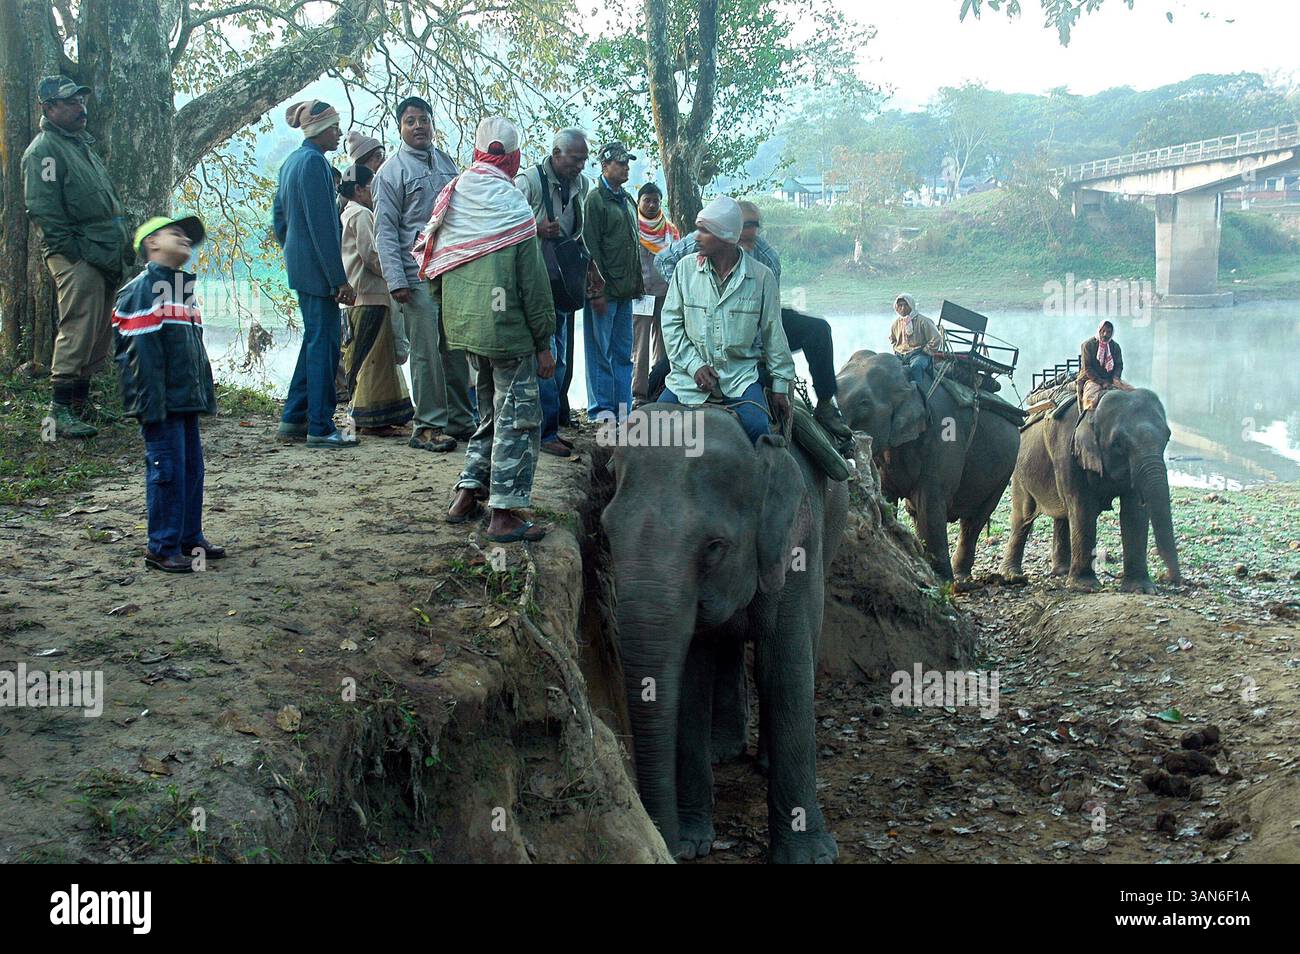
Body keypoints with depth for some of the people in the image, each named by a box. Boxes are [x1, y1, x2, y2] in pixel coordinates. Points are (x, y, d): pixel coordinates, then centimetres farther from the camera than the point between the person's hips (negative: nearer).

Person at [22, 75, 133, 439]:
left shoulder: (81, 143, 23)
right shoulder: (44, 150, -8)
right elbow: (42, 210, -16)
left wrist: (123, 243, 18)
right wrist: (73, 251, -19)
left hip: (105, 256, 10)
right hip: (78, 258, -10)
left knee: (100, 335, 13)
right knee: (78, 330, -14)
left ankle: (81, 401, 23)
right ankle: (61, 411, -11)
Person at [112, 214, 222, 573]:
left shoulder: (185, 290, 18)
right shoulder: (139, 289, -10)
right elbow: (136, 353, -17)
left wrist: (205, 394, 19)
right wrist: (150, 403, -22)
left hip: (186, 400, 9)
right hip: (162, 404, -9)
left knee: (192, 467, 13)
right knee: (168, 469, -6)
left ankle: (190, 538, 24)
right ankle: (163, 548, 1)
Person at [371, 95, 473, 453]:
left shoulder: (446, 163, 16)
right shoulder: (392, 171, -2)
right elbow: (385, 231, -5)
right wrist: (396, 281, -14)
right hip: (420, 276, -6)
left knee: (457, 351, 10)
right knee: (427, 353, -8)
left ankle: (459, 421, 18)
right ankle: (428, 426, -2)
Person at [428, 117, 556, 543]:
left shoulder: (451, 196, 4)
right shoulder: (511, 205, -14)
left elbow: (431, 261, 11)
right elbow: (533, 283, -11)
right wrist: (544, 342, -4)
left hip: (463, 325, 7)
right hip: (507, 328, -7)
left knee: (493, 411, 21)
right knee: (518, 417, 1)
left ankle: (467, 495, 21)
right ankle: (504, 513, -2)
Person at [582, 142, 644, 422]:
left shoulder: (627, 200, 18)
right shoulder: (596, 199, -7)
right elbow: (591, 248, -12)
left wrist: (638, 281, 17)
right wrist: (597, 290, -16)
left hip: (625, 290, 8)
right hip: (604, 290, -8)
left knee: (623, 353, 9)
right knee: (601, 351, -3)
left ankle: (622, 407, 14)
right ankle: (601, 410, 2)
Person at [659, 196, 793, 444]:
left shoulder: (761, 276, -2)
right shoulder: (686, 268, 1)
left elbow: (773, 332, 4)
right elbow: (671, 322, 4)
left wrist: (780, 386, 6)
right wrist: (694, 365, -7)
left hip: (740, 375, -2)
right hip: (691, 374, 2)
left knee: (757, 427, -27)